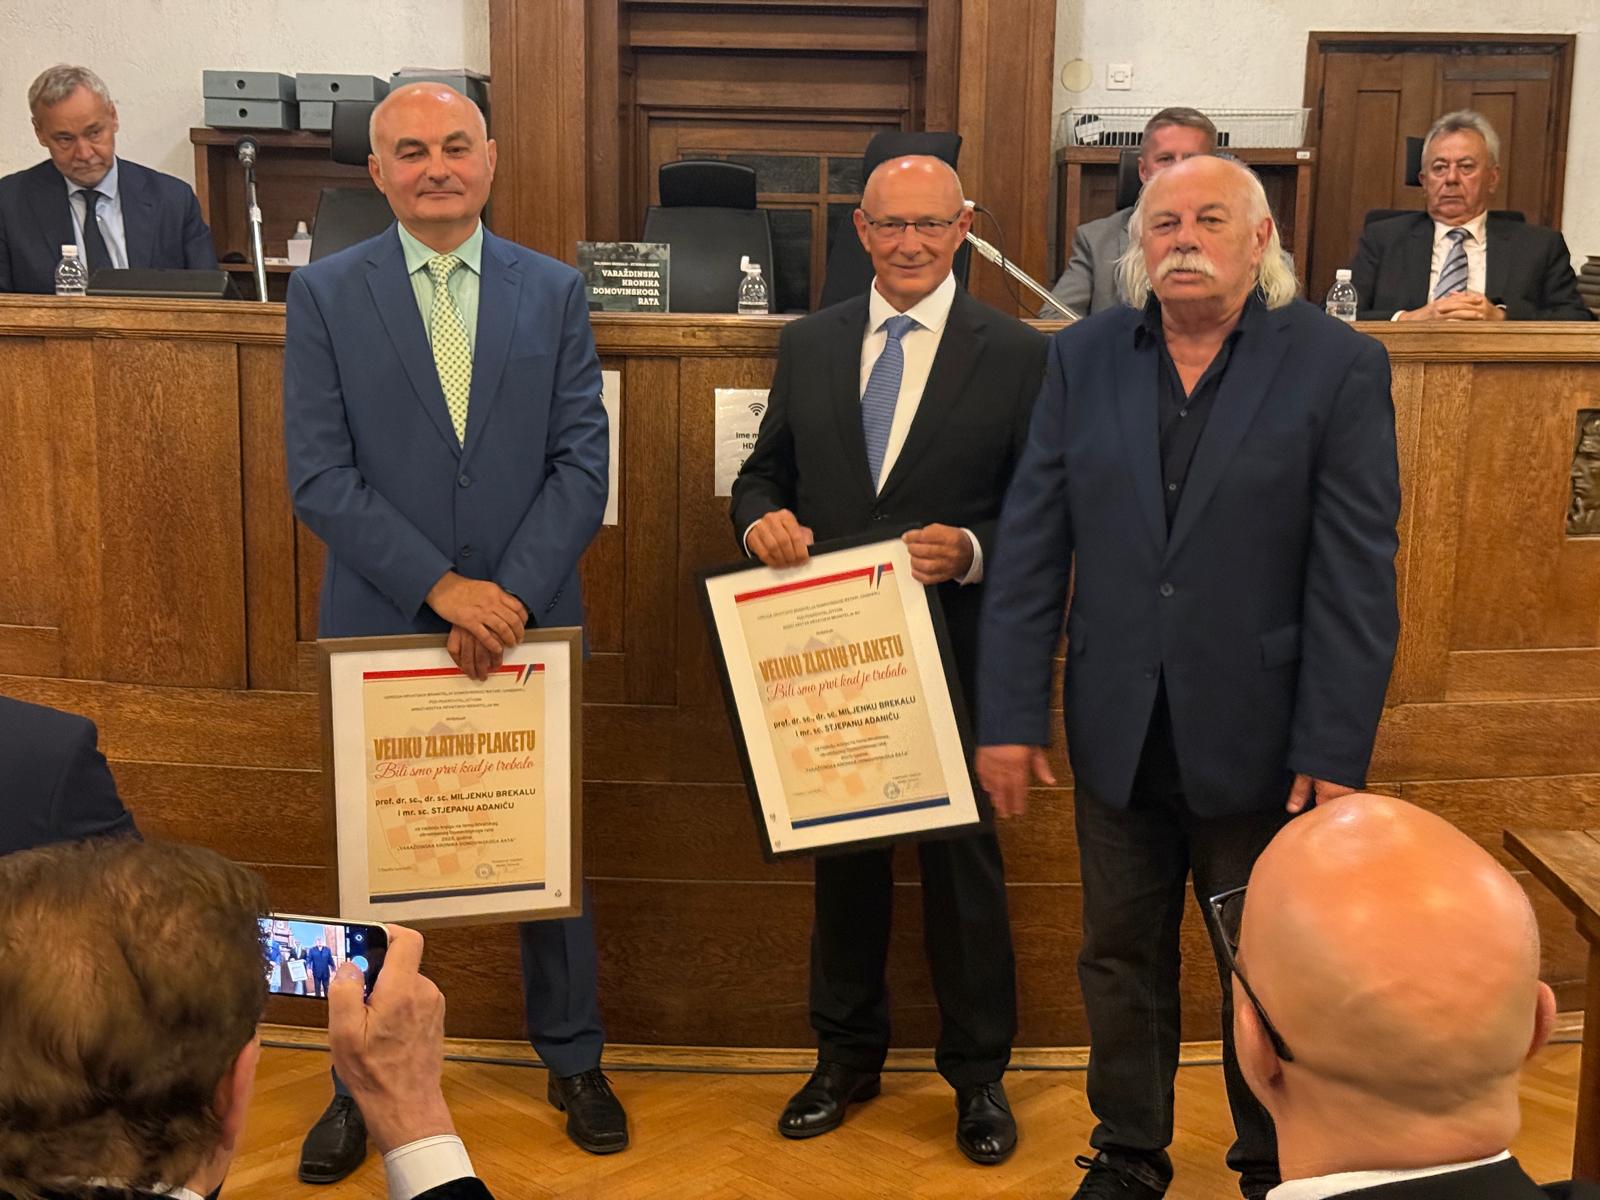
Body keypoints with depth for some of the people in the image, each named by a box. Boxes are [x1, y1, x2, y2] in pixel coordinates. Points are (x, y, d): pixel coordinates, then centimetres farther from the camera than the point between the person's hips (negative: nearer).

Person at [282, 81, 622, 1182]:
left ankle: (573, 1060, 31)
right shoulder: (325, 294, -1)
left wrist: (509, 595, -14)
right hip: (384, 625, -1)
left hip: (529, 622, 1)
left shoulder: (554, 292, 2)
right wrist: (443, 588, -17)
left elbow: (584, 462, -3)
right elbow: (320, 474, -8)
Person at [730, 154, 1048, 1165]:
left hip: (955, 653, -3)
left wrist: (973, 551, -22)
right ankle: (847, 1055, 34)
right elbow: (766, 468, 11)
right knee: (842, 854, 15)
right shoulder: (808, 345, 7)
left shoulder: (1017, 355, -4)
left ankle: (979, 1072, 27)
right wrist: (764, 518, -11)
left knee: (964, 862, 8)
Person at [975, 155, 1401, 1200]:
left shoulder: (1338, 365, -7)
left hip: (1256, 738, -2)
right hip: (1118, 731, 3)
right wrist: (1011, 715, -3)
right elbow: (1031, 551, 0)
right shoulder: (1084, 359, 2)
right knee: (1123, 962, 16)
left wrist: (1336, 752, -13)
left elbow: (1358, 578, -9)